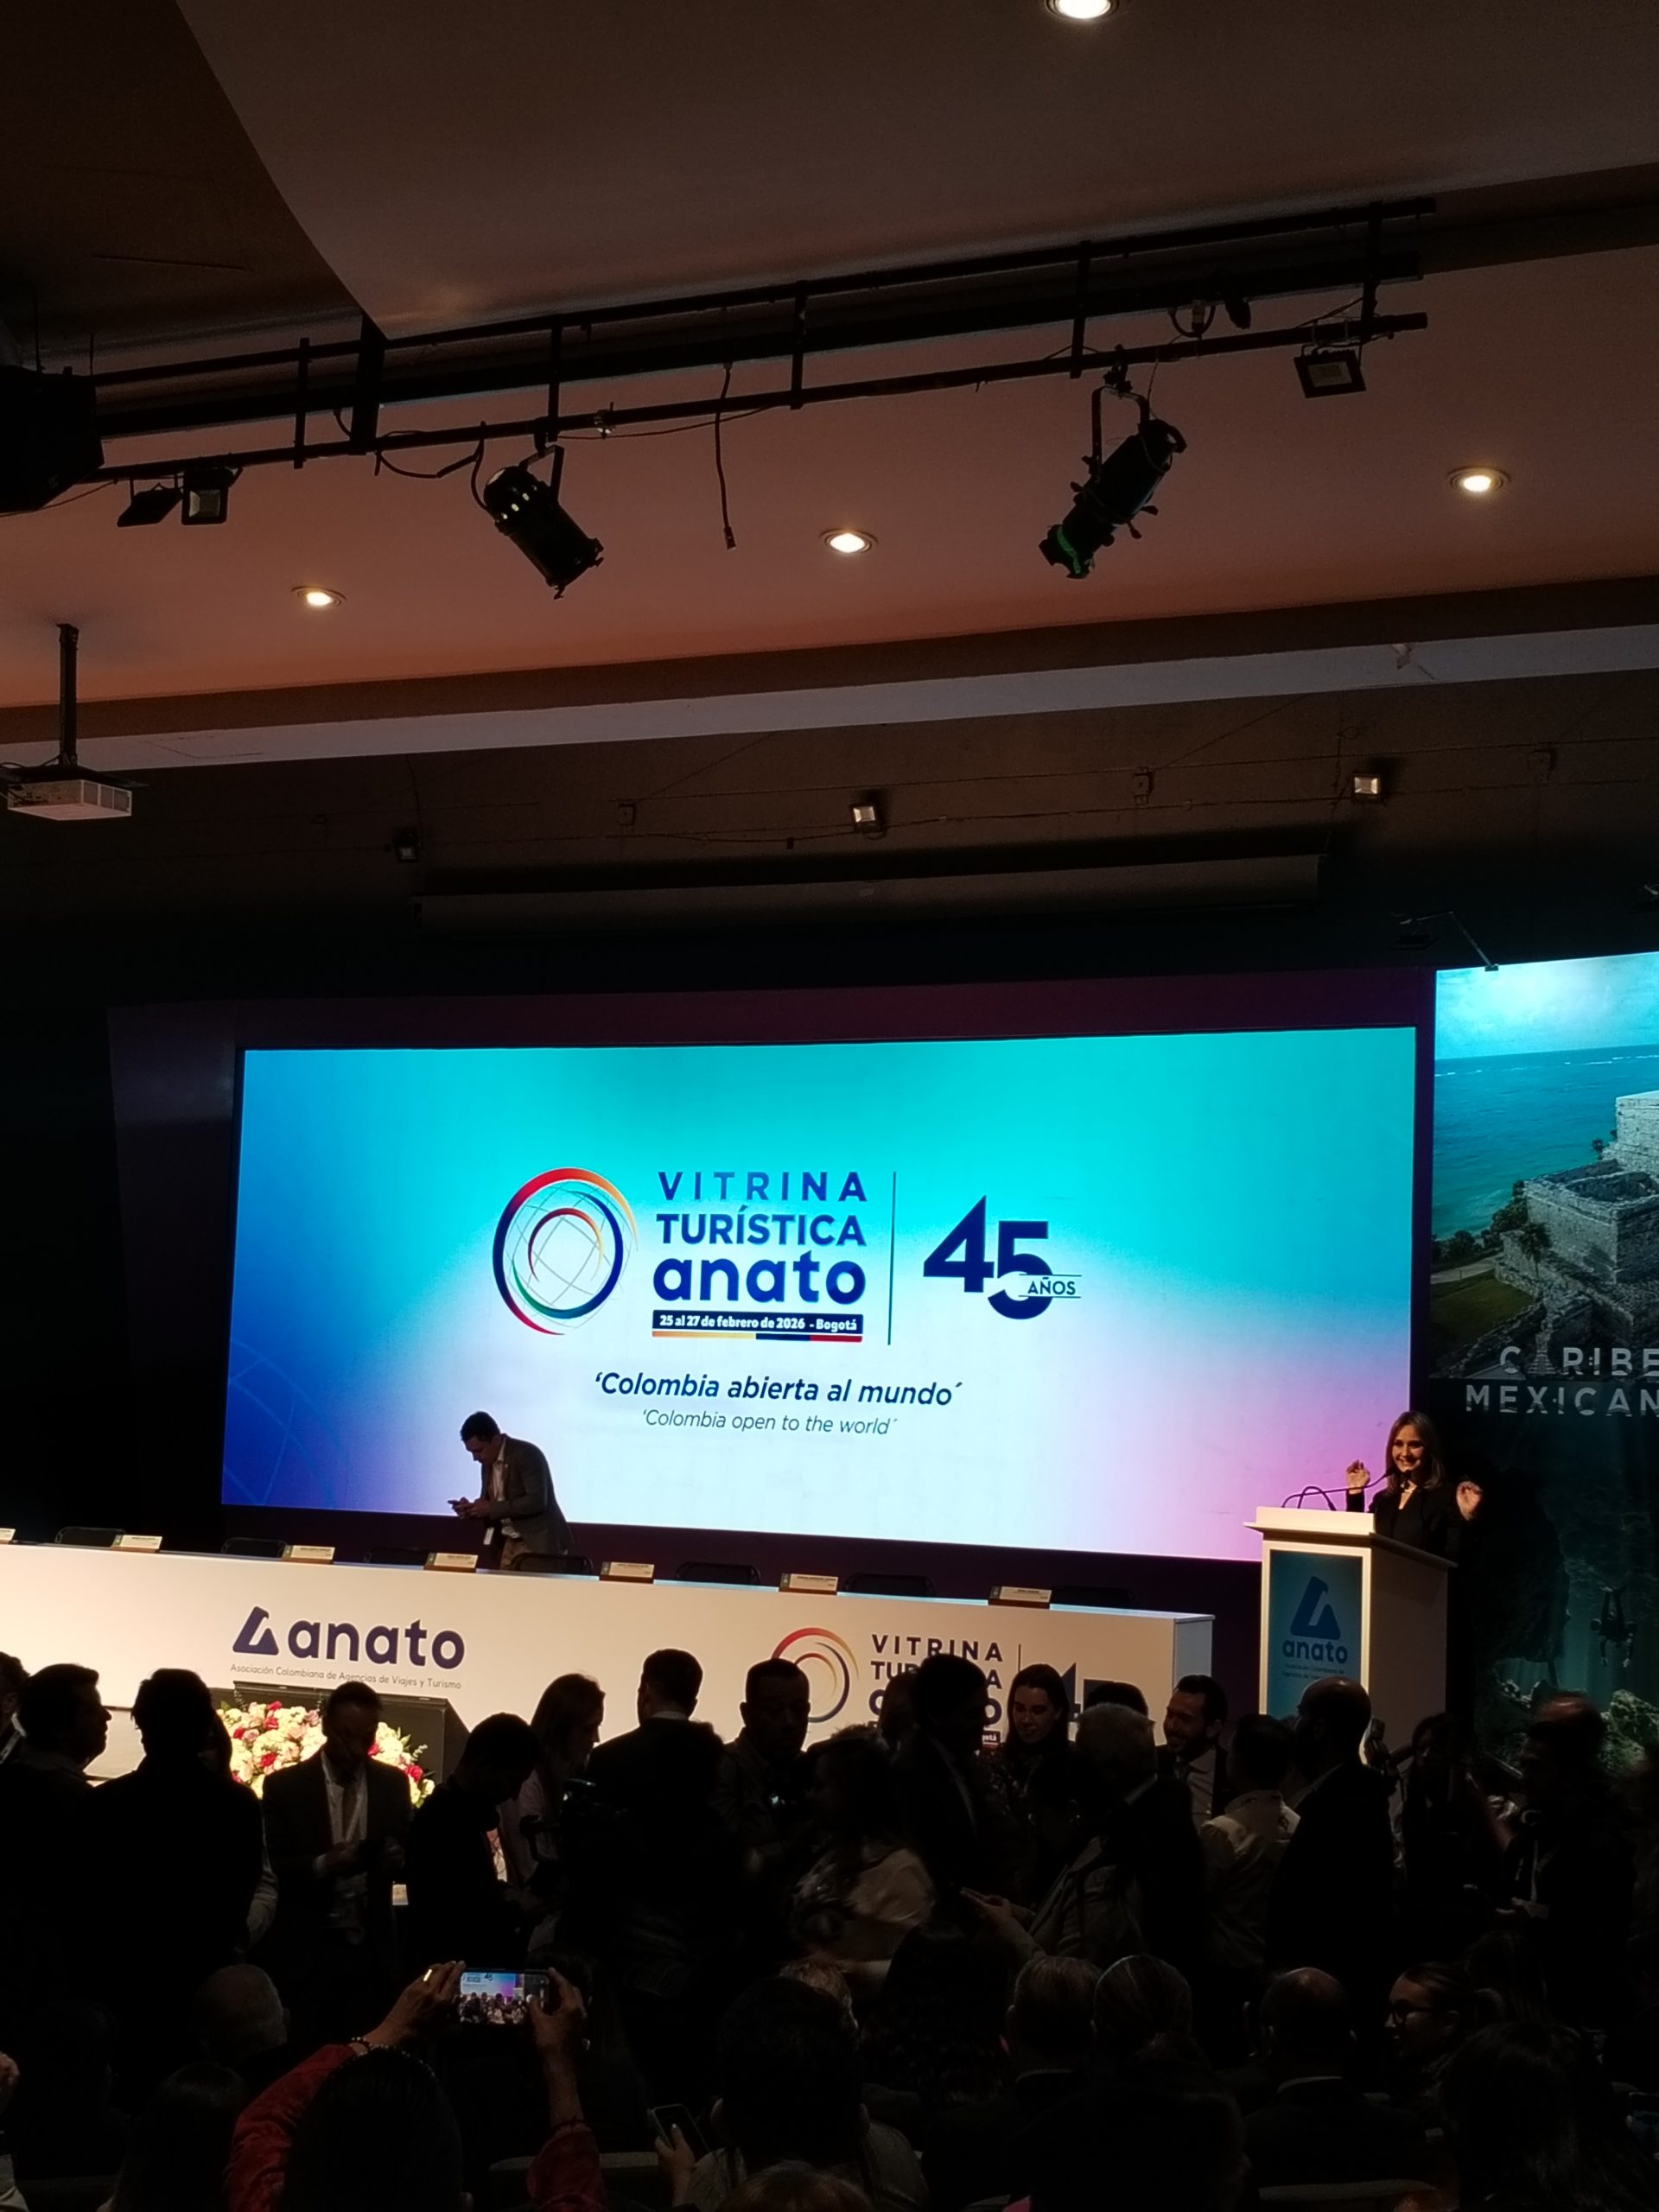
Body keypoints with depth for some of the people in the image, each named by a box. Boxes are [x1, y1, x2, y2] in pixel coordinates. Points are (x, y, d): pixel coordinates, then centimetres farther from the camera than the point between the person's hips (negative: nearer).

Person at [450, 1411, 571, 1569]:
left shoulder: (527, 1455, -16)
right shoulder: (488, 1463, 9)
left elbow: (537, 1502, -24)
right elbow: (488, 1505, 17)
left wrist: (491, 1508, -23)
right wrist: (471, 1509, -6)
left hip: (538, 1543, -8)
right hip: (509, 1543, 8)